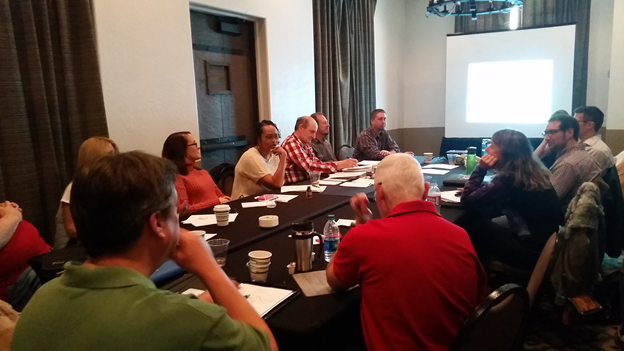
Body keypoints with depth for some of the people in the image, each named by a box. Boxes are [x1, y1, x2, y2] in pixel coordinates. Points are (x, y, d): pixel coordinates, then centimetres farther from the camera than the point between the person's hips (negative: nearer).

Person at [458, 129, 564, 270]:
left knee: (471, 224, -4)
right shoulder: (533, 173, 4)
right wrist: (473, 191, 4)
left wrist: (480, 168, -14)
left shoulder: (508, 180, -23)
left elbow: (468, 202, -17)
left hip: (536, 252, -9)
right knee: (482, 222, 11)